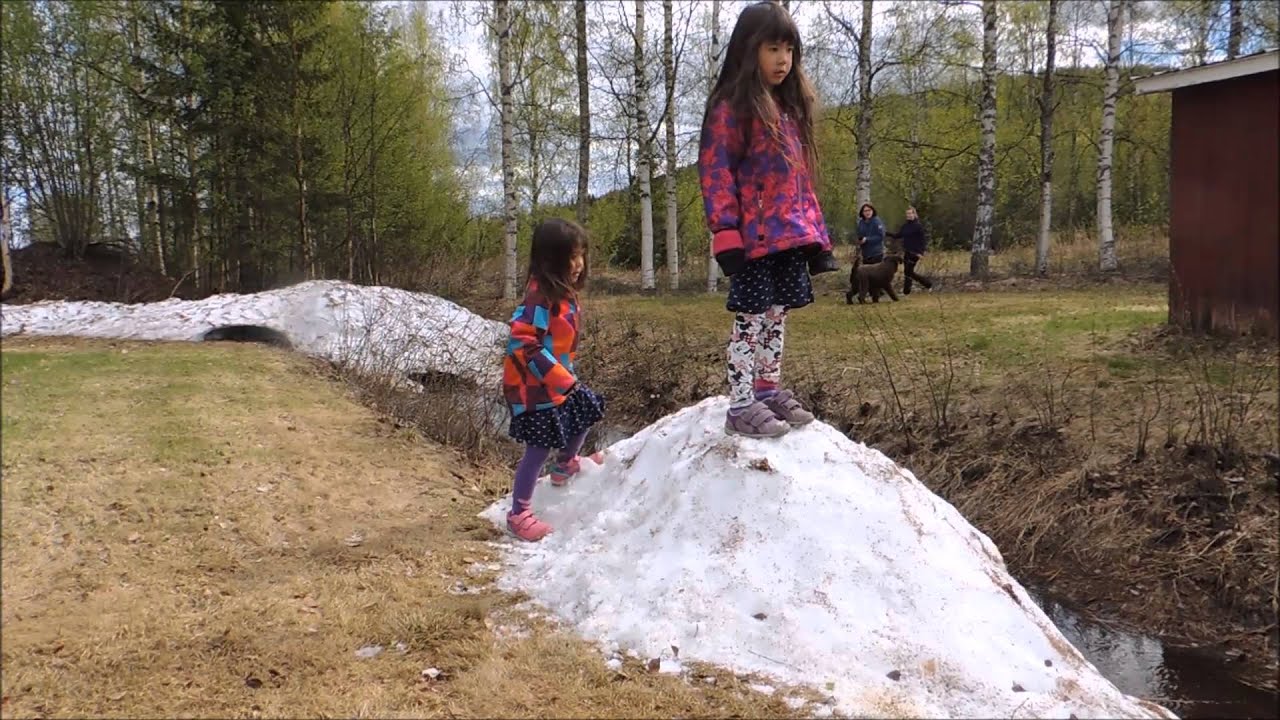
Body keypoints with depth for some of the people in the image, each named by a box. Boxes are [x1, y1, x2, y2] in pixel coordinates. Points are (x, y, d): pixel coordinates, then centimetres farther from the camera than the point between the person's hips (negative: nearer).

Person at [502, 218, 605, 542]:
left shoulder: (565, 293, 4)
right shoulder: (540, 296, -25)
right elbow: (522, 343, -29)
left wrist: (566, 374, 19)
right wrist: (560, 377, -28)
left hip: (559, 382, 9)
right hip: (534, 386, -9)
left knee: (587, 412, 23)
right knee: (540, 448, -4)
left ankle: (565, 467, 49)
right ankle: (519, 514, 9)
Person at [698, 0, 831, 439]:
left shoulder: (790, 107, 18)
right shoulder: (730, 108, -8)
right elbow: (714, 172, -13)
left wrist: (816, 234, 16)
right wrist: (726, 234, -20)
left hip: (790, 237, 8)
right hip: (754, 239, -8)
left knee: (777, 316, 14)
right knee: (751, 318, -4)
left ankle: (770, 391, 25)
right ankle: (740, 406, 1)